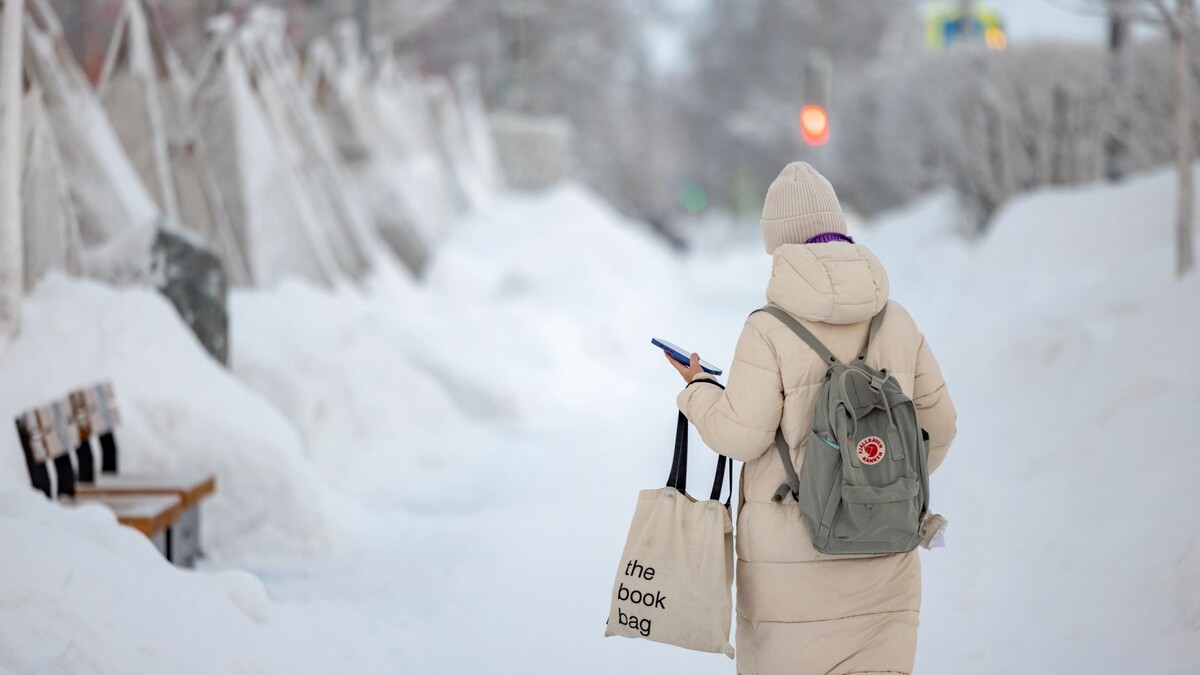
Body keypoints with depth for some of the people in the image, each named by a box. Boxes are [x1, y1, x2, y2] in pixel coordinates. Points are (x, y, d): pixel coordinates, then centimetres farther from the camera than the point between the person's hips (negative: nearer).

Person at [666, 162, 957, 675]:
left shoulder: (770, 330, -11)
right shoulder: (897, 323, 3)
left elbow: (740, 435, -13)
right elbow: (937, 425, 10)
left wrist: (697, 387, 6)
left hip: (791, 551, -3)